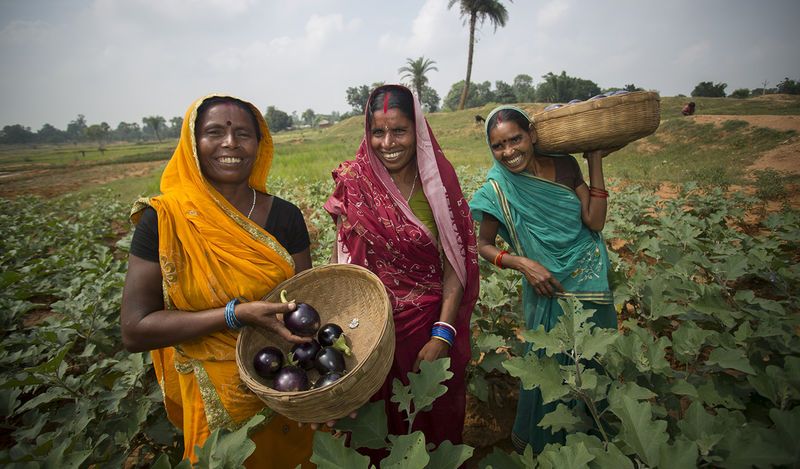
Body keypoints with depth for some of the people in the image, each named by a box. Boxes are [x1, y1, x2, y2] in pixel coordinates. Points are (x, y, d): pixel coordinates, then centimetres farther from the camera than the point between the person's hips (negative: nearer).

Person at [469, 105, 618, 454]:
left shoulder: (564, 165, -6)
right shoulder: (499, 190, -16)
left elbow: (594, 222, -10)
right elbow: (484, 246, -7)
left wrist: (595, 161, -11)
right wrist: (522, 263, -22)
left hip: (594, 280, 5)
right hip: (549, 290, -4)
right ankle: (534, 439, 42)